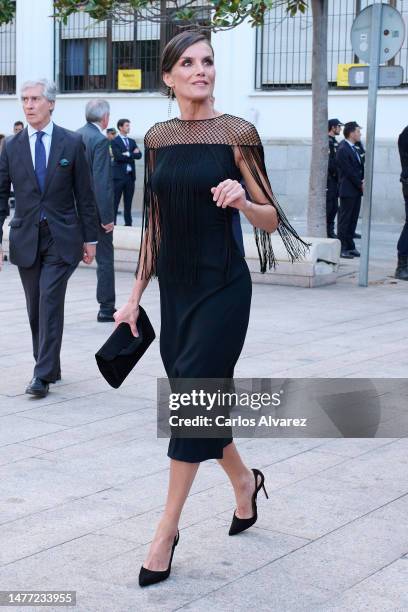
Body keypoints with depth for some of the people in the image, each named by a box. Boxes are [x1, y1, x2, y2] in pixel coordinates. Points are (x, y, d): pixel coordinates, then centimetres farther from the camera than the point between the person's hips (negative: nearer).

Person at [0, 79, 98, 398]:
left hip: (62, 238, -3)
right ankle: (50, 367, 23)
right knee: (36, 308, 9)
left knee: (50, 302, -11)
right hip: (26, 238, 3)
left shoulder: (72, 143, 0)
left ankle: (43, 375, -9)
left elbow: (84, 194, 3)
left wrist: (90, 238, 2)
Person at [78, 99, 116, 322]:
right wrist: (107, 217, -18)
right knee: (105, 260, 5)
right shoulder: (100, 140, -16)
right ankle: (106, 308, 11)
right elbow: (101, 182, -20)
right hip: (96, 210, -7)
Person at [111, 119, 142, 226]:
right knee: (115, 202, -3)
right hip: (119, 175, -6)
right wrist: (133, 155, -8)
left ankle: (128, 224, 13)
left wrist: (128, 154, -11)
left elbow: (139, 155, 3)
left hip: (130, 175, 6)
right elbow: (118, 156, -17)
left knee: (128, 202, 9)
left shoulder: (132, 141, 15)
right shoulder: (114, 141, -3)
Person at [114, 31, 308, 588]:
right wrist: (135, 296, 11)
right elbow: (154, 224, 12)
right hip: (175, 286, 5)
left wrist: (241, 200, -26)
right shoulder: (158, 138, 7)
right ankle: (243, 480, 40)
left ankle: (167, 529, 3)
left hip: (222, 286, -5)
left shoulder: (236, 134, -7)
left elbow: (271, 220, -5)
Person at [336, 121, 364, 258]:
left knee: (353, 220, 11)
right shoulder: (343, 150, -14)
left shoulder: (354, 148, 14)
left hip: (356, 190, 9)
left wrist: (363, 180, -1)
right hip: (348, 190, -9)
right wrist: (360, 184, -11)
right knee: (344, 220, -3)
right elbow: (349, 171, -16)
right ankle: (342, 248, 1)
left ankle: (350, 246, 17)